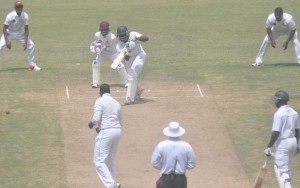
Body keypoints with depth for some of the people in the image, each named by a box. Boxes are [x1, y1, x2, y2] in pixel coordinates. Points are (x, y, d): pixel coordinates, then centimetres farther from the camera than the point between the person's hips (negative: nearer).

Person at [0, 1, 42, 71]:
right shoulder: (10, 16, -27)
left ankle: (32, 65, 6)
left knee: (32, 46, -7)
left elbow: (26, 29, -11)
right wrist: (7, 42, -30)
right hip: (9, 33, -3)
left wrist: (25, 42, -18)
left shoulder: (25, 16, -19)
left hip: (20, 33, 3)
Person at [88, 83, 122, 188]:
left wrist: (91, 123, 8)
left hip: (105, 132, -7)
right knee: (110, 161, 19)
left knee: (99, 161, -3)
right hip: (117, 132, 7)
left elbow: (96, 119, -15)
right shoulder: (117, 103, 17)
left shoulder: (100, 101, -5)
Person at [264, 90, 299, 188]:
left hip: (282, 143, -8)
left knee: (282, 170, -6)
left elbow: (276, 133, -20)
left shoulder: (278, 114, -17)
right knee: (286, 168, 22)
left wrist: (269, 147, -14)